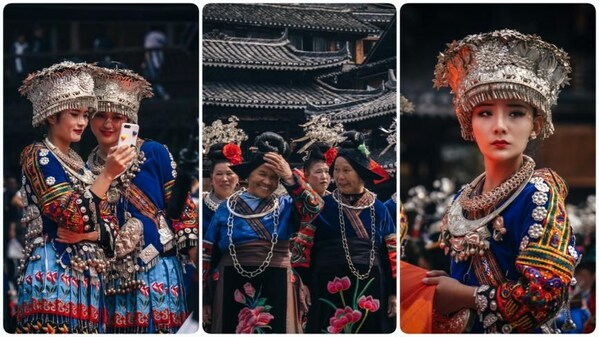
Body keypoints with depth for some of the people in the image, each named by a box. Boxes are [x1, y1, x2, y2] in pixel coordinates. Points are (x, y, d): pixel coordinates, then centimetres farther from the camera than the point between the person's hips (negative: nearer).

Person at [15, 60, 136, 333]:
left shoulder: (78, 163, 20)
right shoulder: (38, 156, -4)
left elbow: (109, 227, 13)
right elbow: (76, 218, -16)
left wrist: (83, 233, -8)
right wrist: (108, 174, -17)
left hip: (86, 279, 8)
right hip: (54, 277, -8)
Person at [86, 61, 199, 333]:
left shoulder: (154, 154, -2)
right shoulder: (88, 167, 10)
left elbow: (181, 206, -3)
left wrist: (194, 256, -8)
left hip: (158, 271, -3)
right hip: (114, 278, 3)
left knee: (160, 327, -5)